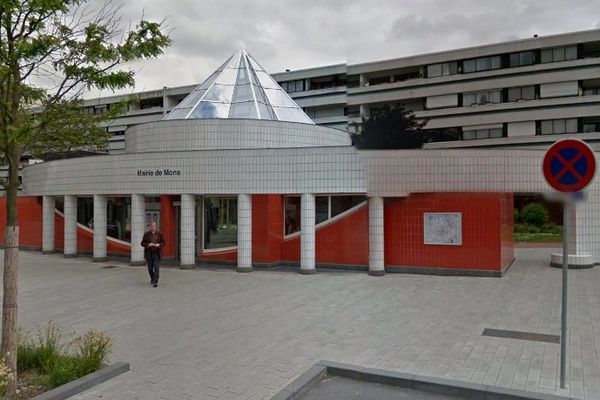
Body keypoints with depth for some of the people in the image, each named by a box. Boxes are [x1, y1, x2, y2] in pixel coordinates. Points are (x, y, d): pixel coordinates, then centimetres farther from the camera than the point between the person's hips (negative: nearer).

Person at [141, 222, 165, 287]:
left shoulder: (159, 234, 3)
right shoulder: (146, 234, 1)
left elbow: (163, 243, 6)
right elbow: (142, 243, 1)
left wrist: (159, 245, -14)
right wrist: (148, 244, -17)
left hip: (156, 253, -1)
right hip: (148, 253, 1)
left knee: (156, 268, -11)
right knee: (150, 268, 11)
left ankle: (155, 282, -11)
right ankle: (152, 278, 36)